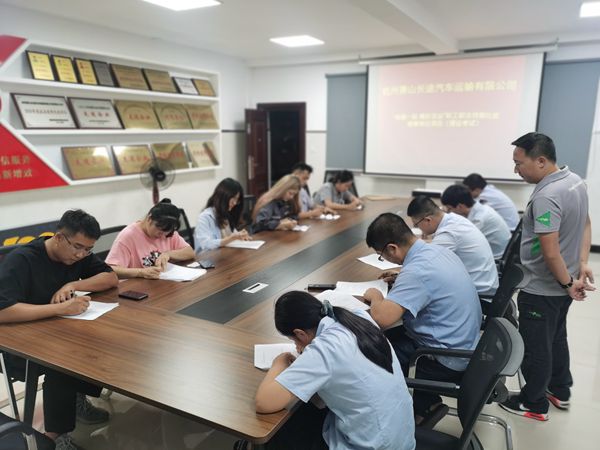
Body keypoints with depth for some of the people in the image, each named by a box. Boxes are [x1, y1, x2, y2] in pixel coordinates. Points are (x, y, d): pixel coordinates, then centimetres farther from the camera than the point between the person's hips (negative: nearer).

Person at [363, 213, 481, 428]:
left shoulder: (416, 270, -29)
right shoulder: (436, 250, 0)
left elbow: (382, 318, -36)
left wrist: (375, 296, -14)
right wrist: (401, 280, 10)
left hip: (448, 359, -9)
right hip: (462, 342, 9)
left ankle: (424, 406, 16)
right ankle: (426, 402, 21)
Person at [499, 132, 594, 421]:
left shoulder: (545, 197, -29)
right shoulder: (575, 181, 2)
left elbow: (550, 253, -29)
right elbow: (586, 225, 11)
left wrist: (567, 283, -14)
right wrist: (582, 264, 4)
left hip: (542, 289, -9)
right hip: (560, 286, 9)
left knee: (535, 347, 8)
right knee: (556, 338, 24)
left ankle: (534, 403, 25)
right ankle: (560, 391, 41)